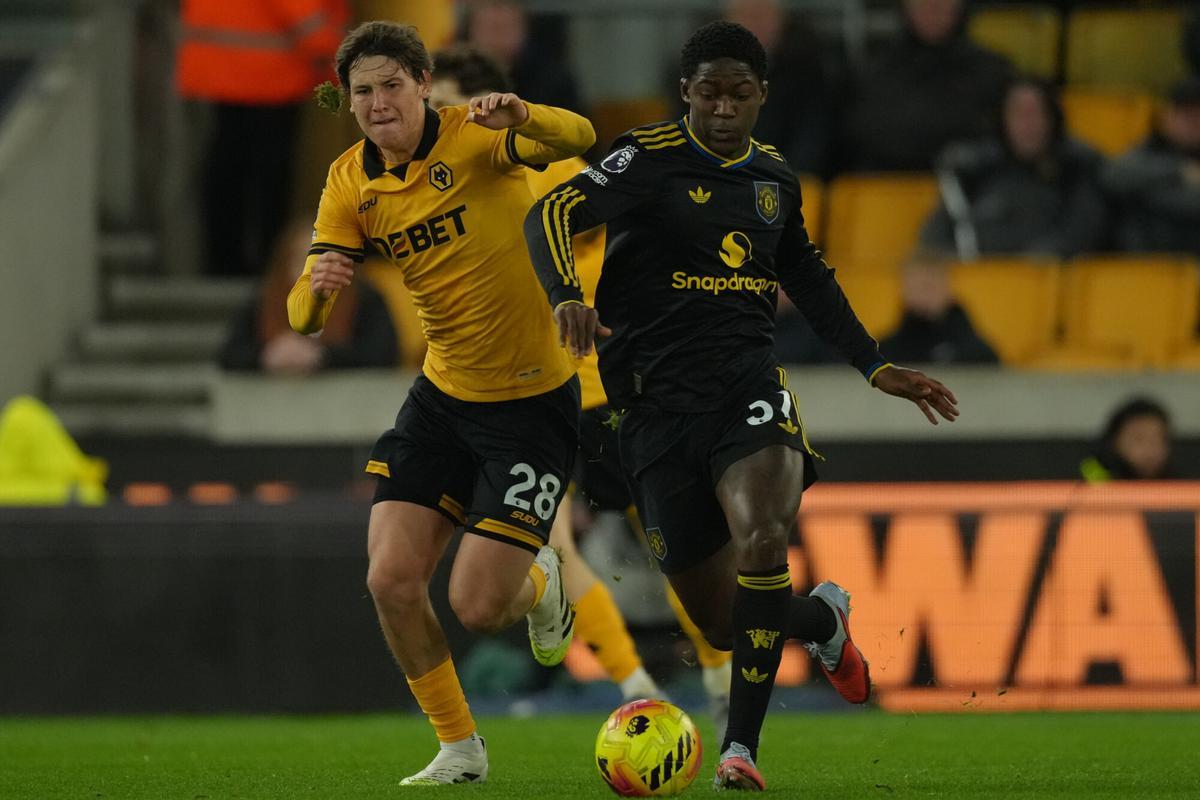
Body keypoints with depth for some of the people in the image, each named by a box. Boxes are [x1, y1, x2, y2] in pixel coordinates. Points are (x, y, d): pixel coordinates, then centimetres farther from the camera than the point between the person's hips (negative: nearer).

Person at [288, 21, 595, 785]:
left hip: (533, 400, -5)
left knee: (478, 607, -8)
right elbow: (304, 316, -3)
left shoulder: (472, 136, -16)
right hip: (442, 397, 5)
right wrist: (317, 289, -28)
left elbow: (576, 140, -36)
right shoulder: (352, 184, -1)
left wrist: (520, 118, -58)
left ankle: (540, 581, 29)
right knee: (391, 579, -7)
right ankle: (460, 750, 13)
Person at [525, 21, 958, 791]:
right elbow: (551, 215, -19)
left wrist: (877, 367, 27)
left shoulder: (774, 176, 11)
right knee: (720, 621, 3)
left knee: (762, 538, -29)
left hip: (748, 382, 2)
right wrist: (569, 298, -38)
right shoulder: (651, 159, -5)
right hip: (659, 402, -2)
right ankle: (825, 617, 38)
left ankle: (742, 747, -22)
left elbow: (808, 278, 28)